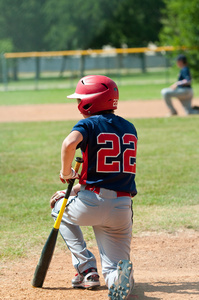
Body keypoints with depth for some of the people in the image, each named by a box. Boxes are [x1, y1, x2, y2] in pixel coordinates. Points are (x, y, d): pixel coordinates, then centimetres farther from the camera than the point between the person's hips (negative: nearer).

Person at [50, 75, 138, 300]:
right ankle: (120, 277, -25)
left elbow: (70, 142, -25)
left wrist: (66, 172, -8)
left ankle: (86, 268, 18)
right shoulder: (129, 129, 18)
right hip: (122, 208, 4)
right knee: (113, 269, 14)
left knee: (59, 207, 31)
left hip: (92, 205, -4)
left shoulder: (89, 124, -2)